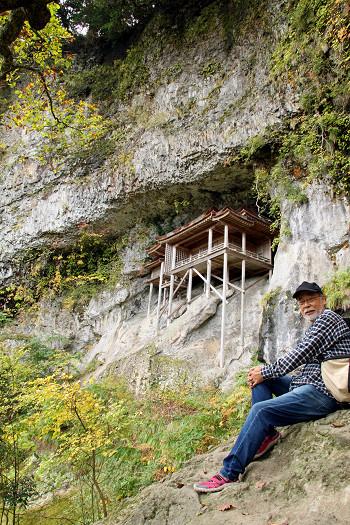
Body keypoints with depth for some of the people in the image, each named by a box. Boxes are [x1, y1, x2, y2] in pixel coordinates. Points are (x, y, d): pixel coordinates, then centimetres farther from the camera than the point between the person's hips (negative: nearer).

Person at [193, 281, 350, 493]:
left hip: (321, 393, -10)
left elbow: (300, 355, -15)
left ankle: (229, 473, -17)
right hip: (308, 384, 10)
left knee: (260, 411, -22)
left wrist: (265, 372, -7)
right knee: (260, 378, 10)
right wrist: (264, 371, 3)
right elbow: (301, 359, 17)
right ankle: (268, 433, 2)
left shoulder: (328, 318, -7)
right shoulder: (316, 326, 23)